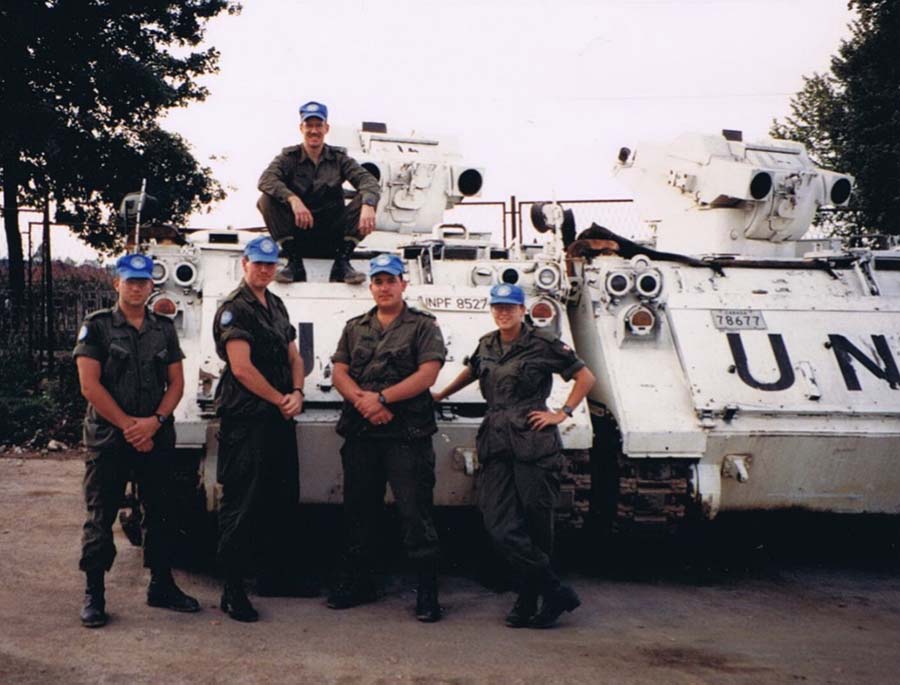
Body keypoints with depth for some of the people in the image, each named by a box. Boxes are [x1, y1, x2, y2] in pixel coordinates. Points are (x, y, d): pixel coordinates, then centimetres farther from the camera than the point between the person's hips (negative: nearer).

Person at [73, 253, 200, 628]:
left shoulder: (164, 328, 10)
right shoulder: (96, 326, -2)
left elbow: (176, 383, 7)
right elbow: (89, 385, -9)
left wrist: (154, 421, -9)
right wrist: (128, 425, -12)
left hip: (157, 437, 4)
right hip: (107, 438, -4)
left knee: (161, 513, 9)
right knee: (100, 517, 0)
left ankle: (162, 585, 21)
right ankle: (94, 594, 8)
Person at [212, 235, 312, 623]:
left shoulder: (276, 306, 17)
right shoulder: (234, 309, -10)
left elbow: (294, 357, 17)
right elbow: (242, 368, -17)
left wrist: (297, 394, -2)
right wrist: (280, 400, -10)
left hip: (280, 419, 9)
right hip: (245, 420, -9)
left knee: (284, 500, 15)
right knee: (241, 505, -6)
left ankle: (277, 575, 28)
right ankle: (233, 590, -1)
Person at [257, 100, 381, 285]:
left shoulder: (339, 158, 7)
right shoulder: (289, 157, 3)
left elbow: (368, 180, -10)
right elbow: (266, 179, -18)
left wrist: (368, 206, -33)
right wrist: (293, 199, -36)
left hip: (332, 235, 1)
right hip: (298, 235, -1)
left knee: (365, 200, -18)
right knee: (267, 200, -22)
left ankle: (342, 263, -20)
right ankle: (294, 263, -21)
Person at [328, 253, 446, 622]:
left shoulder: (423, 326, 4)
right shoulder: (355, 328, 17)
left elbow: (427, 374, -8)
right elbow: (339, 373, 8)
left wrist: (381, 398, -13)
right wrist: (361, 400, -12)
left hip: (407, 435, -5)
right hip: (360, 434, 5)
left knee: (415, 512, -6)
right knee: (358, 509, 12)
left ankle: (427, 592, 0)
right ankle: (357, 582, 24)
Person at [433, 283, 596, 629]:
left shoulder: (543, 344, -1)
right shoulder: (486, 345, 14)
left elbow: (585, 377, 4)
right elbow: (470, 371, 36)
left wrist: (562, 413, -1)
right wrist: (440, 395, 36)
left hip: (533, 445, -4)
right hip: (496, 443, 5)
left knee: (536, 528, 1)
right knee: (500, 527, -8)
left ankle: (528, 602, 12)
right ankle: (555, 593, -1)